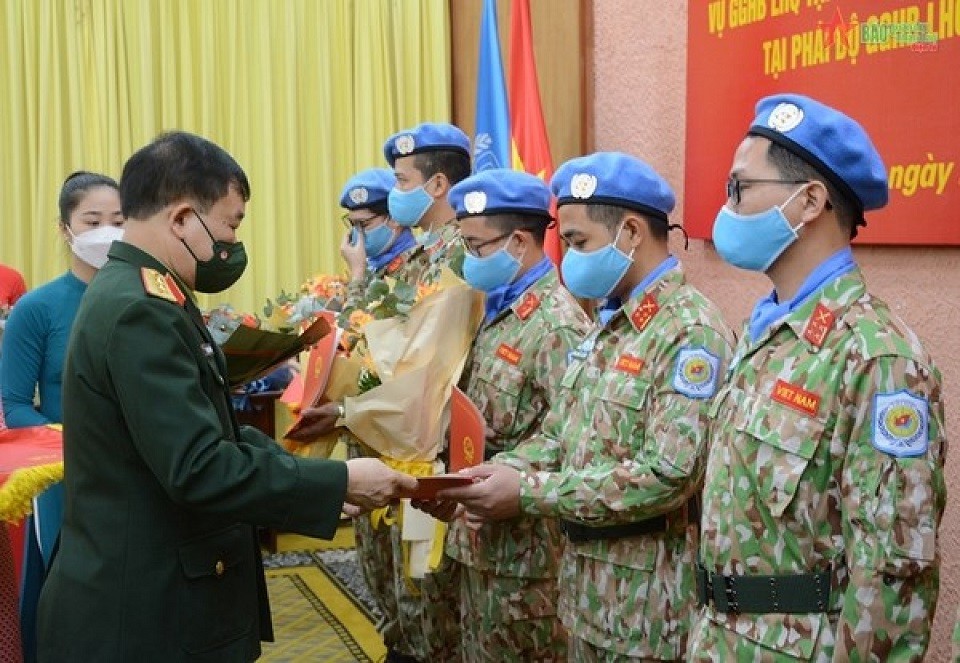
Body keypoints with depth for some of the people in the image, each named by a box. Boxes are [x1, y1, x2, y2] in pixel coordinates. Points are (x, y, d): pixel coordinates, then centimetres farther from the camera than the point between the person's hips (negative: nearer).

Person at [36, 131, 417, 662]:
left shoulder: (136, 295, 9)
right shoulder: (140, 311, -23)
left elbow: (203, 431, 11)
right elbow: (197, 468, -27)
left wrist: (310, 476, 2)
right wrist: (341, 482, -21)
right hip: (140, 617, -10)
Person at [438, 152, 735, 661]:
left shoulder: (690, 332, -19)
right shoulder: (607, 327, 10)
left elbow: (670, 475, -27)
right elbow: (558, 439, 13)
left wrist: (527, 492, -24)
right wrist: (492, 473, -6)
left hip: (648, 597, -8)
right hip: (587, 581, 8)